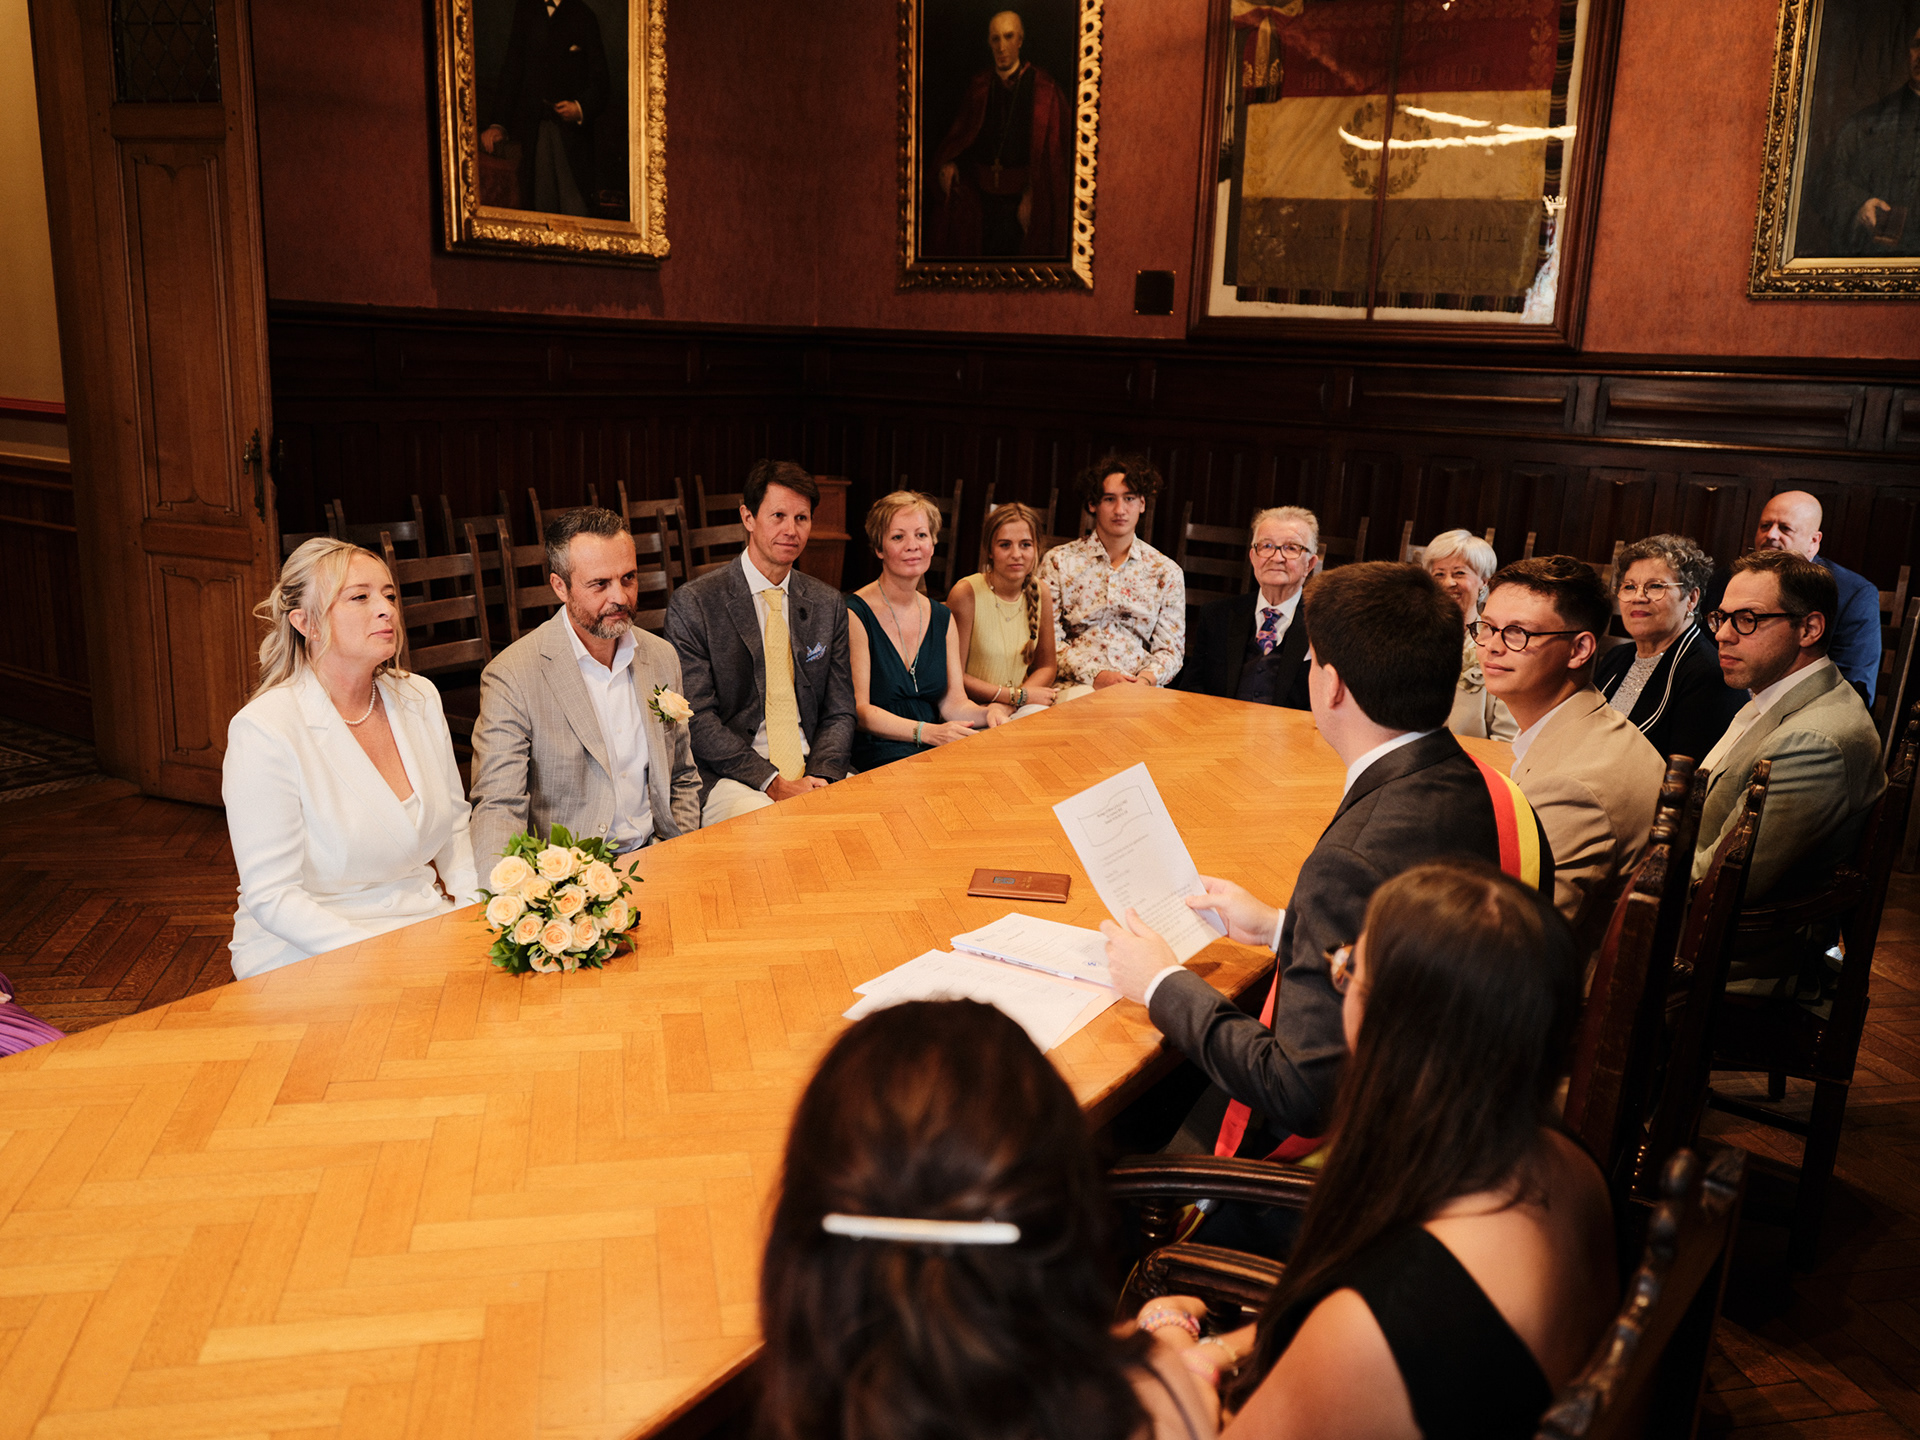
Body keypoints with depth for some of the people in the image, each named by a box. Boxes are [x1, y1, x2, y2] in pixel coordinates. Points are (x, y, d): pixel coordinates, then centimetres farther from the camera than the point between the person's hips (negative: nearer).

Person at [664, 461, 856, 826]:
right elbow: (696, 717, -8)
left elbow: (838, 712, 12)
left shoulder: (828, 605, 11)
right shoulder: (692, 604, -3)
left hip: (814, 770, 5)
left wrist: (821, 775, -9)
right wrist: (770, 782, -17)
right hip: (728, 778, -5)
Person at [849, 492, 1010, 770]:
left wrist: (988, 713, -14)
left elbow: (953, 702, 10)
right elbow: (858, 710, -11)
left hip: (937, 748, 7)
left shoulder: (942, 618, 15)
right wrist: (927, 732, -25)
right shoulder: (855, 614, -7)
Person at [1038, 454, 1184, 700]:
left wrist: (1145, 679, -12)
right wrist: (1095, 675, -14)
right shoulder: (1059, 561, 7)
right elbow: (1048, 640, 1)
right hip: (1078, 685, -1)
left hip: (1140, 690, 1)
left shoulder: (1166, 571, 12)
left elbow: (1170, 650, 10)